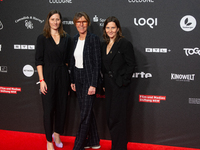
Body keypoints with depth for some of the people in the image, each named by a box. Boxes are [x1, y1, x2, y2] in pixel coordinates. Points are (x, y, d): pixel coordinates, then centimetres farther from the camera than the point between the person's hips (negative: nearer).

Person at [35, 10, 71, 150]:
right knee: (49, 109, 1)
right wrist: (42, 80, -11)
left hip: (62, 76, 3)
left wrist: (68, 80, 4)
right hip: (48, 76, -3)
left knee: (62, 107, 9)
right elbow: (39, 61, -4)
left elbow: (67, 60, 9)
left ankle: (57, 134, 32)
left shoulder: (66, 38, 6)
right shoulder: (42, 38, -2)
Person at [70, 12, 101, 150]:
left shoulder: (93, 38, -12)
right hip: (78, 78, 7)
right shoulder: (75, 39, 9)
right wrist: (72, 80, 12)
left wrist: (93, 84, -18)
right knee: (87, 111, 16)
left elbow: (97, 63, -15)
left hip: (89, 79, -7)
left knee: (85, 113, -3)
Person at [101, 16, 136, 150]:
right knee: (110, 118, 12)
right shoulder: (104, 45, 12)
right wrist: (103, 84, 11)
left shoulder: (125, 43, -9)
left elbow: (131, 65, -12)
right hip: (108, 86, 8)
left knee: (117, 118, -4)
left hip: (120, 87, -7)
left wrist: (124, 82, -14)